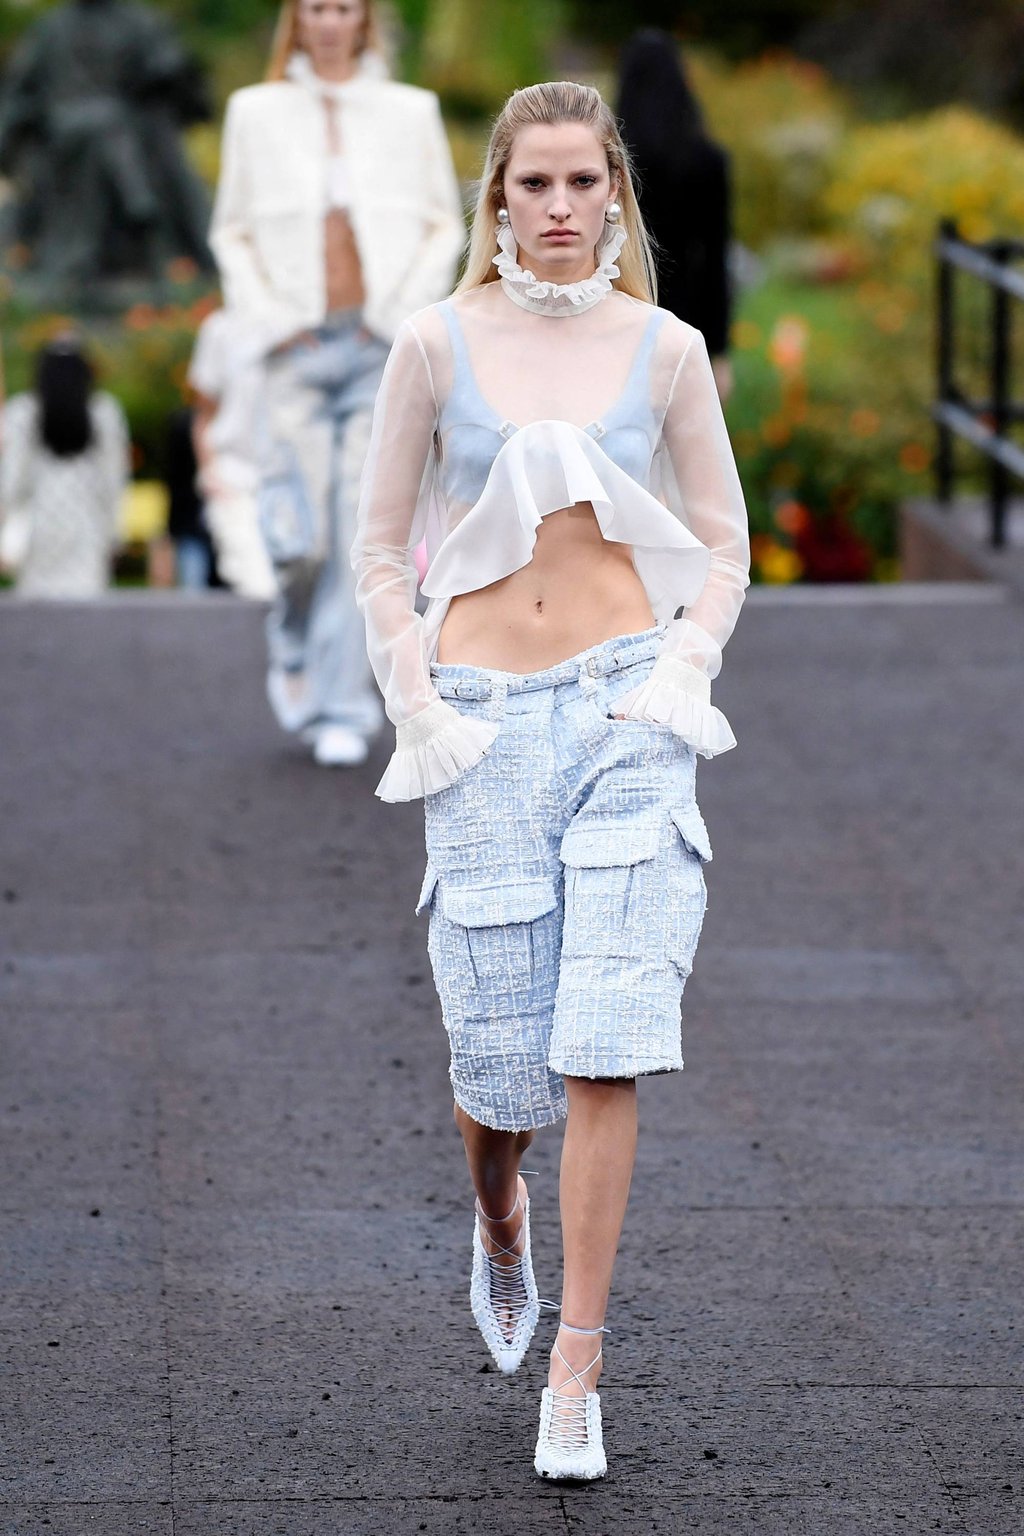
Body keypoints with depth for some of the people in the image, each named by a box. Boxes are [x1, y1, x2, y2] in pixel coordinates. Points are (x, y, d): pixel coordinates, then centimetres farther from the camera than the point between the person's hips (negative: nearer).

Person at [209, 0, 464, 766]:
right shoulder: (257, 112, 9)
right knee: (304, 538, -7)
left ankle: (344, 711, 1)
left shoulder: (411, 112, 8)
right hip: (299, 348, 0)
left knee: (362, 530, -6)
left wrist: (403, 311, -3)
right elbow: (232, 232, 11)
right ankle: (295, 652, 24)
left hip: (383, 349, 0)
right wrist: (269, 320, -2)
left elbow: (446, 226, 9)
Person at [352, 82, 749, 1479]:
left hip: (624, 709, 0)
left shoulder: (665, 351, 3)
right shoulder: (437, 344, 2)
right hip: (483, 720, 0)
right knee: (498, 1046, 3)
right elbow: (381, 546, 8)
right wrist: (417, 706, -1)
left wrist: (681, 670, -2)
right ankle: (499, 1220, 40)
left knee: (604, 1047, -10)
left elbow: (725, 545, 12)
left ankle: (574, 1373, -3)